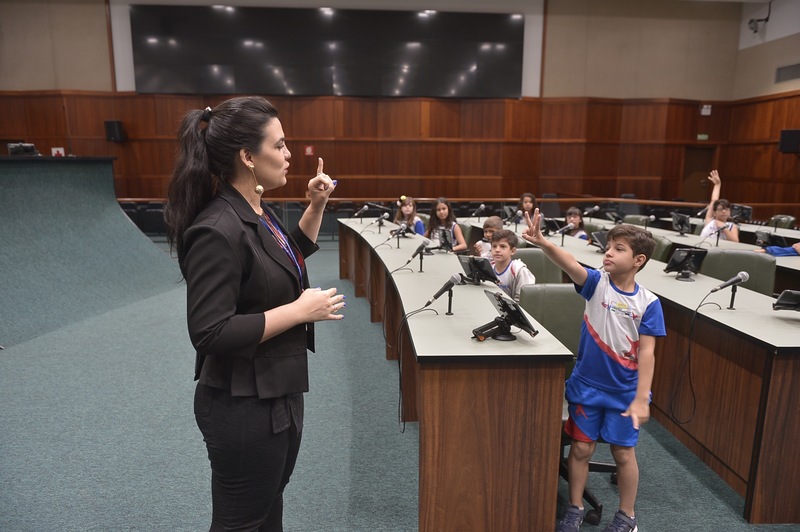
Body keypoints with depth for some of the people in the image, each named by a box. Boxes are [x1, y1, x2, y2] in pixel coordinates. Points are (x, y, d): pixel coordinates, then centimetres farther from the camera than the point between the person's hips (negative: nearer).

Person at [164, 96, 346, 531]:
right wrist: (300, 310, -23)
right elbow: (210, 333, -27)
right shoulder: (218, 230, -26)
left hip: (278, 393, 9)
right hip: (244, 406, -9)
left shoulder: (257, 212, 3)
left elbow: (292, 257, 21)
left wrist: (316, 206, 9)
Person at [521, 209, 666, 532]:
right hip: (586, 384, 1)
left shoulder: (648, 303, -10)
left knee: (623, 453, 12)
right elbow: (569, 264, -29)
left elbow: (647, 353, -11)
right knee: (581, 448, 10)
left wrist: (641, 398, -15)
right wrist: (542, 242, -47)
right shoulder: (596, 283, -9)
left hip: (624, 391, -1)